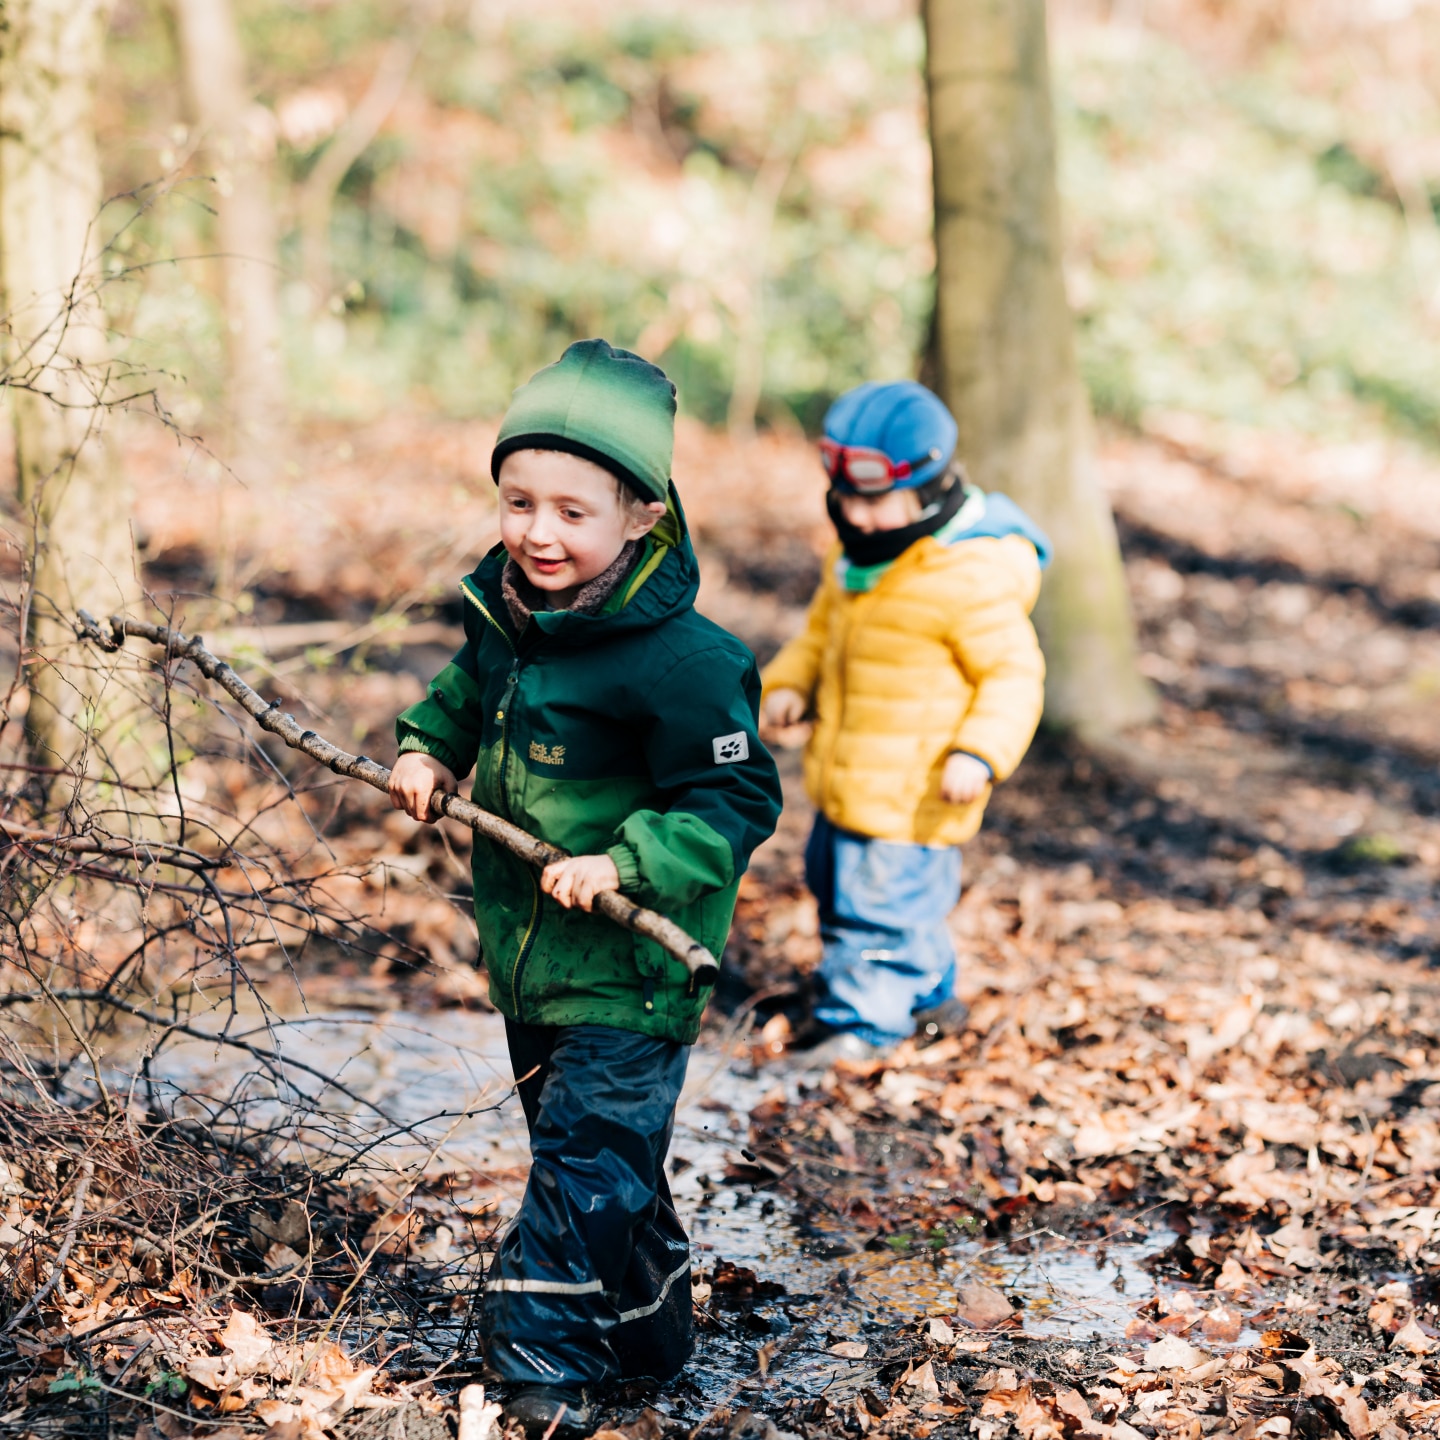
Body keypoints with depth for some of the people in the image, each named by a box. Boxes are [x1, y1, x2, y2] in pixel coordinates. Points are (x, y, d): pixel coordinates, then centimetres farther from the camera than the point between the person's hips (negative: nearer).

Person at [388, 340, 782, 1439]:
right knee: (604, 1159, 21)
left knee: (586, 1160, -5)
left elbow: (738, 799, -20)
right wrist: (428, 744, 7)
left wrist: (628, 864, -29)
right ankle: (649, 1330, 39)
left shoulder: (676, 658, -23)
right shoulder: (504, 614, 1)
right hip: (526, 958, 8)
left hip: (627, 975, -8)